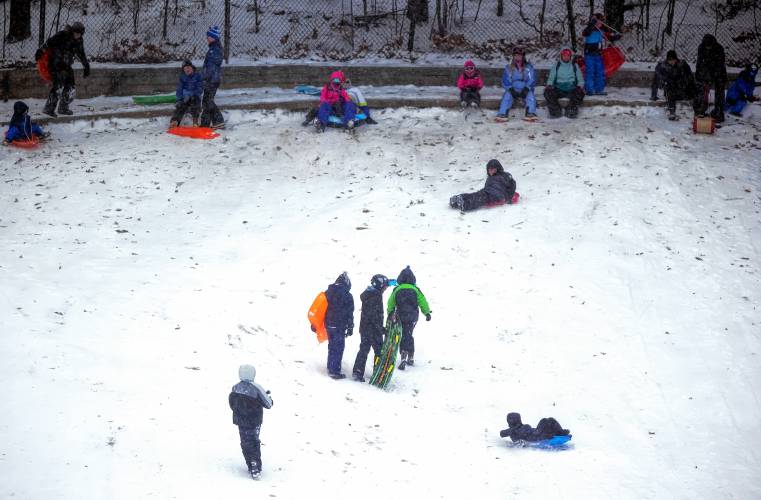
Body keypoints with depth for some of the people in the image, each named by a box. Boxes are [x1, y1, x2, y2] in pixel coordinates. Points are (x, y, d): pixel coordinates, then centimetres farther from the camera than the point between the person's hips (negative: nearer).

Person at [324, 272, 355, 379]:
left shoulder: (328, 293, 3)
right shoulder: (347, 296, -12)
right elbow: (349, 313, -11)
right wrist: (350, 327, -4)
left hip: (328, 325, 5)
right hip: (340, 326, -5)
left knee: (331, 346, 20)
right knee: (338, 348, 0)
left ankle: (330, 368, 30)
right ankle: (335, 371, -2)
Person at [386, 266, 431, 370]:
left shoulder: (396, 290, -4)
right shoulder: (416, 290, -4)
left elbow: (391, 303, 3)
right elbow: (423, 302, -1)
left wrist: (390, 313, 18)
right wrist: (427, 313, 11)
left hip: (401, 317, -1)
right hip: (413, 317, 1)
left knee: (403, 336, 2)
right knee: (409, 335, 17)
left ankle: (404, 357, -16)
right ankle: (411, 358, 22)